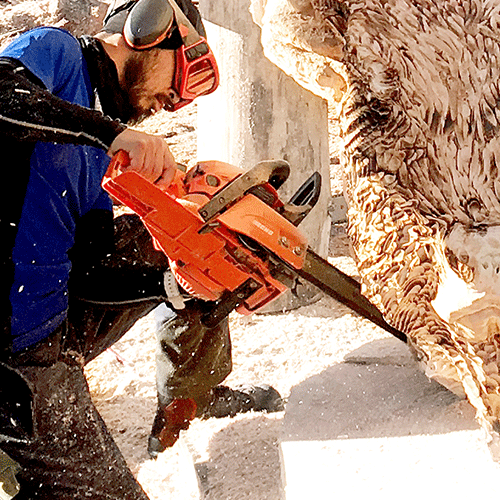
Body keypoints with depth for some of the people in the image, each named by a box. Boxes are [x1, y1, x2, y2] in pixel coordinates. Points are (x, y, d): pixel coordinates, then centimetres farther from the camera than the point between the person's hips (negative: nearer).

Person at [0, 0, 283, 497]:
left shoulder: (99, 149, 16)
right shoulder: (54, 51, -5)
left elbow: (94, 262, 7)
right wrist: (110, 131, -34)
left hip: (61, 317, 9)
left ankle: (189, 399, 33)